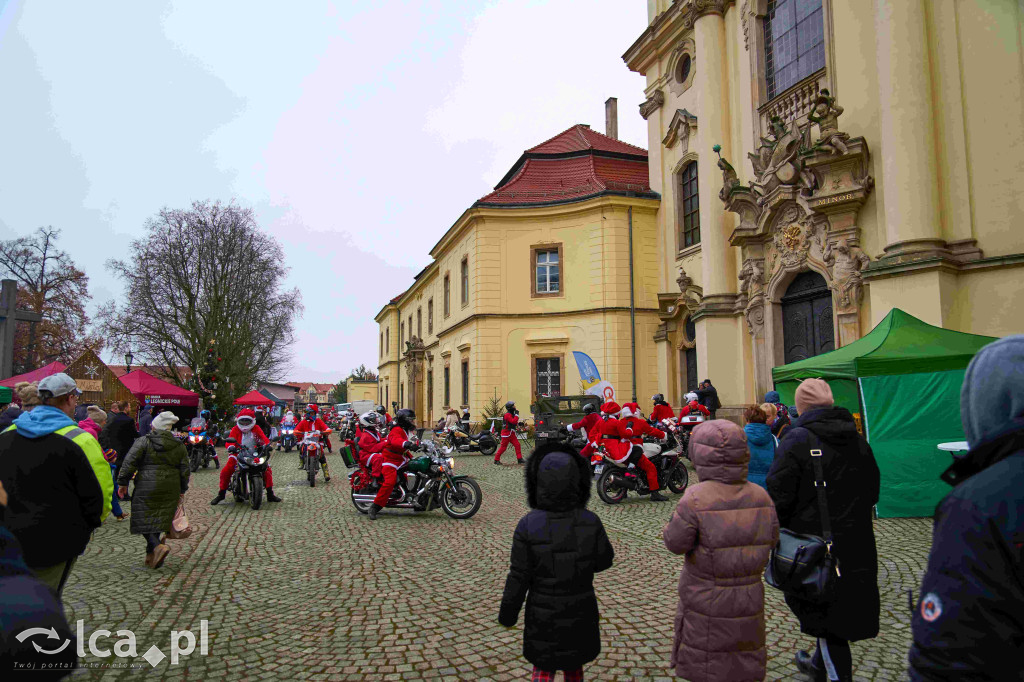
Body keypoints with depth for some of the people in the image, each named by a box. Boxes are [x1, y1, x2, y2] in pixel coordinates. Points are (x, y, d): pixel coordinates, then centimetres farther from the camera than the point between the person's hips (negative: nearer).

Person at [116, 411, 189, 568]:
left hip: (147, 487, -4)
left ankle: (158, 546, -20)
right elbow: (184, 470, 11)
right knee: (159, 519, 11)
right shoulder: (179, 445, 9)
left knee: (144, 519, 1)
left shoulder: (144, 441, -1)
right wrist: (182, 490, 20)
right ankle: (151, 555, 17)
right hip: (170, 489, 4)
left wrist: (123, 482, 1)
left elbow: (129, 462, -7)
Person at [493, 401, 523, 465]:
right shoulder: (507, 415, -16)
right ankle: (496, 460, 7)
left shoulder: (512, 414, 15)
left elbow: (514, 423, 23)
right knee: (503, 447, -3)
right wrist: (516, 415, -21)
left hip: (512, 433, 9)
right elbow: (513, 421, -28)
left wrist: (518, 423, 3)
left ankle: (519, 459, 1)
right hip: (506, 434, -9)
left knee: (517, 445, 0)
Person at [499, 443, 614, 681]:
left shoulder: (528, 525, -22)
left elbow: (518, 577, -14)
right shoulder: (590, 522, -18)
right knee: (574, 663, 25)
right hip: (580, 609, 2)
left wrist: (507, 614, 0)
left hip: (543, 612, -1)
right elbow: (604, 561, -2)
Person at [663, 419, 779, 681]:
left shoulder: (696, 499, -23)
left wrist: (671, 523, 1)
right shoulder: (760, 496, -6)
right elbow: (772, 538, 5)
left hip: (706, 604, -4)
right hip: (748, 602, 5)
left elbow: (676, 543, -17)